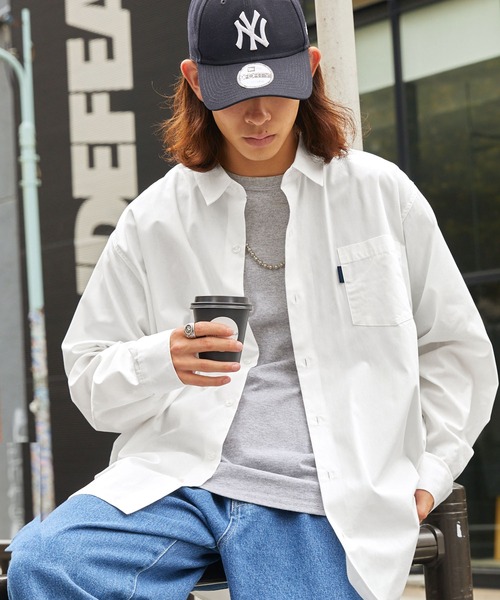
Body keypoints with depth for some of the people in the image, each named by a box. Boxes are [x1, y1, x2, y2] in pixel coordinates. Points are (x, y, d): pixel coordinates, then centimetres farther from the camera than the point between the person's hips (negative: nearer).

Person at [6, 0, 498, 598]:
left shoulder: (380, 195, 9)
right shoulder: (154, 219, 9)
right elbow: (89, 379, 11)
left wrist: (428, 474, 9)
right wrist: (164, 363, -10)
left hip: (313, 503, -1)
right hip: (178, 476, 2)